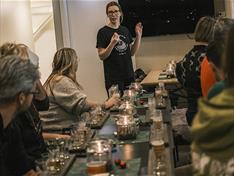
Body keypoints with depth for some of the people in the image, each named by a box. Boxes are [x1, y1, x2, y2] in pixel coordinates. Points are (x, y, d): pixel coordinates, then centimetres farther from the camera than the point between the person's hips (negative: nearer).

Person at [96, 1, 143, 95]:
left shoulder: (125, 30, 12)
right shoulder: (103, 32, -5)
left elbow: (131, 52, 13)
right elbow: (101, 56, -9)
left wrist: (138, 36, 2)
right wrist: (112, 43, -25)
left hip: (129, 76, 5)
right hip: (113, 78, -5)